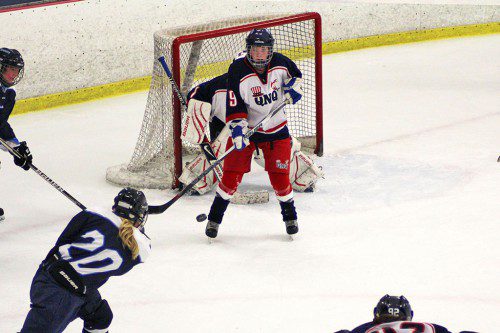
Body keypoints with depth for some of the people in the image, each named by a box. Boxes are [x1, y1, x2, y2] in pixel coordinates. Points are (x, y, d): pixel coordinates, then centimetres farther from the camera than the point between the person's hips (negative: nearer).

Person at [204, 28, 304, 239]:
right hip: (246, 127, -2)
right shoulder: (238, 71, -19)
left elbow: (295, 74, 15)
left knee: (279, 176, 0)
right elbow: (234, 105, -18)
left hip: (276, 129, 2)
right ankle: (214, 219, 12)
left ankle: (290, 215, 23)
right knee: (232, 174, -3)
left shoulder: (280, 63, -9)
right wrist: (237, 128, -29)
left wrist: (293, 87, -5)